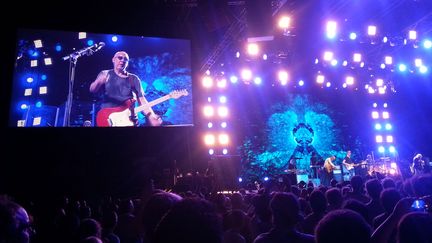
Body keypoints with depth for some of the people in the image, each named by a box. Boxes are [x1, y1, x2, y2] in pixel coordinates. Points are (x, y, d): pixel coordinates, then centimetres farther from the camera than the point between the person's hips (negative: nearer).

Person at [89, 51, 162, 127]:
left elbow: (141, 99, 4)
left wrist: (152, 116, -12)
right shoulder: (105, 74, 9)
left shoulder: (134, 79, 11)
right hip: (108, 120, -1)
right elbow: (92, 90, -3)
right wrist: (98, 82, -27)